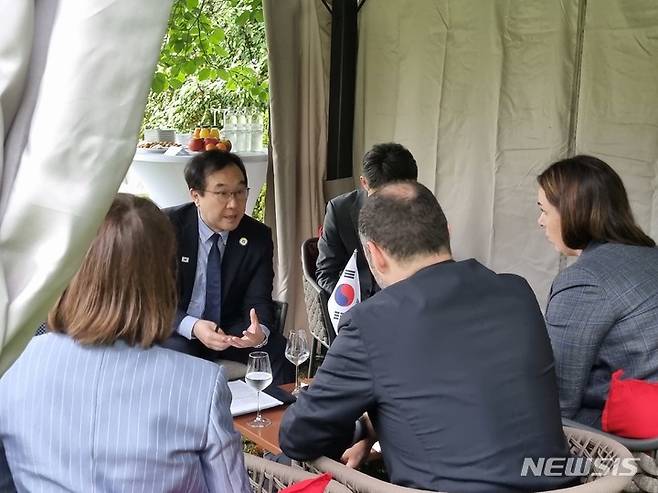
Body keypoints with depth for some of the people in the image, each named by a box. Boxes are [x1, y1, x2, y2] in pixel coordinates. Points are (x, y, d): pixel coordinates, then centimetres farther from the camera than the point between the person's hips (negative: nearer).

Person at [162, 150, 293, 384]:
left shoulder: (258, 237, -4)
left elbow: (258, 301, -6)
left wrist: (261, 331, -32)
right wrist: (192, 327, -33)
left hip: (232, 329, 3)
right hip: (178, 329, -2)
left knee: (281, 352, -20)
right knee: (178, 356, -33)